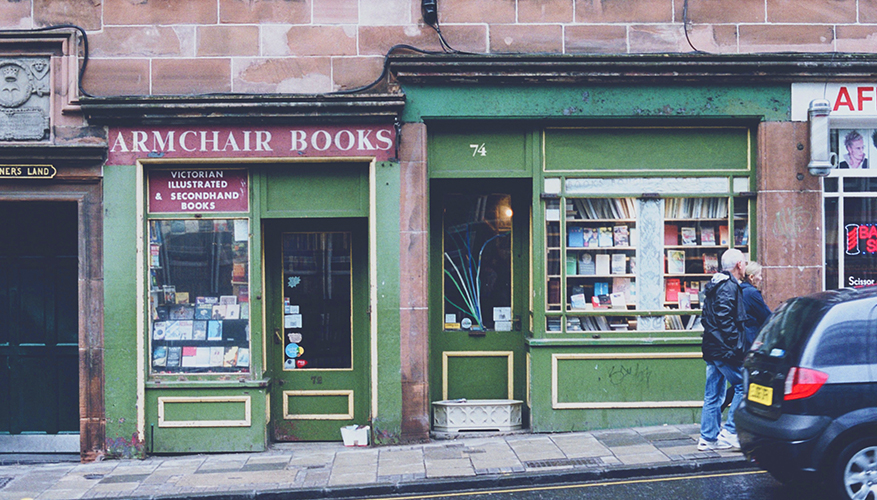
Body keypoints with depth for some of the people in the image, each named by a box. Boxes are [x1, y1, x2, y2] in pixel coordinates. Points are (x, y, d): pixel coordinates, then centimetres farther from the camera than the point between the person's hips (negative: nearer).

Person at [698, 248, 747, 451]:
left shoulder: (714, 285, 18)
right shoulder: (729, 286, -12)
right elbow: (726, 319, -21)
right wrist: (736, 346, -20)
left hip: (711, 348, 10)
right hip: (725, 349, -10)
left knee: (713, 394, 10)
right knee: (742, 386, -2)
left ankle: (708, 437, 13)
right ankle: (730, 432, -2)